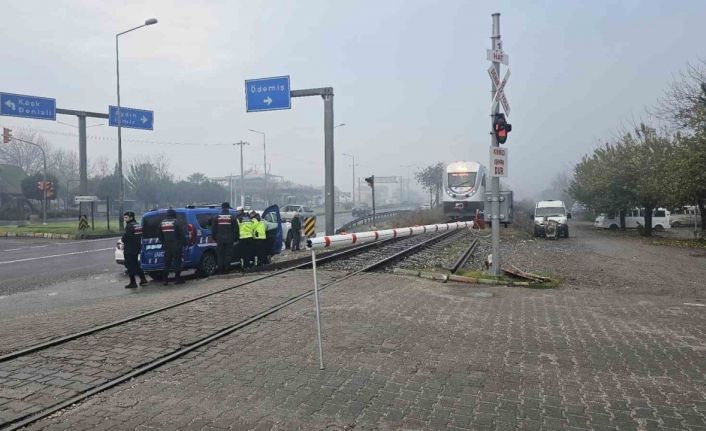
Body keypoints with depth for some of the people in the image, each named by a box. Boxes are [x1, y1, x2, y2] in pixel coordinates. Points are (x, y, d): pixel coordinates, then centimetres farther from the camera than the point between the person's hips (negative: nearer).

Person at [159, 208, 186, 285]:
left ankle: (165, 280, 10)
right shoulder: (176, 222, -8)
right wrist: (182, 243, 0)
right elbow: (182, 234, -10)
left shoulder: (162, 223, 9)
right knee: (177, 261, 0)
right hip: (176, 246, -5)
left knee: (167, 263, 10)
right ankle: (177, 279, -1)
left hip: (166, 246, 5)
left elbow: (160, 236, 14)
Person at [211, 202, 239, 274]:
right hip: (229, 240, -1)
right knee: (228, 254, 4)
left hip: (220, 240, 1)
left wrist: (215, 238, 15)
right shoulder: (232, 218, 0)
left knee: (220, 255, 7)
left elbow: (213, 230, 7)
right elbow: (236, 230, 1)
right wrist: (236, 238, 9)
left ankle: (221, 269, 7)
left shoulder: (216, 217, 3)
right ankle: (227, 269, 2)